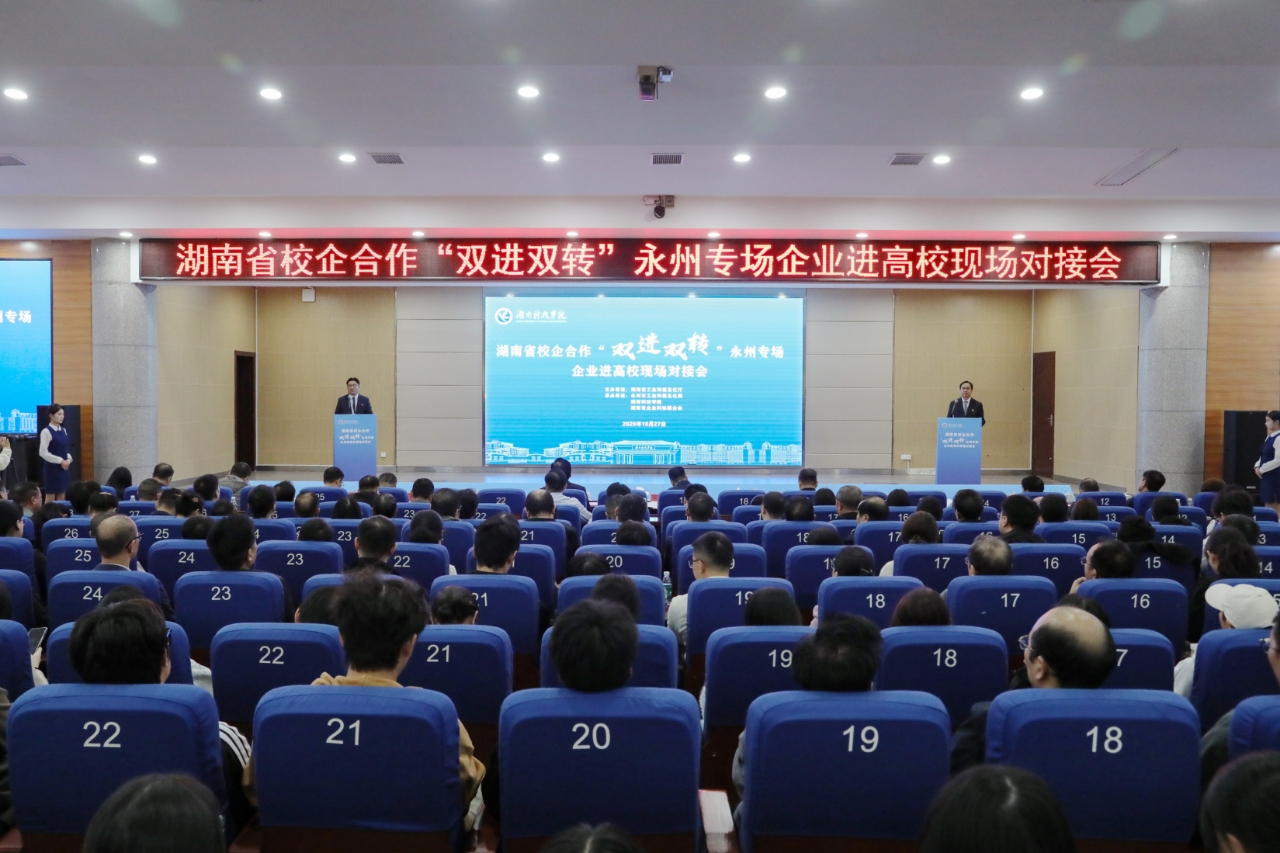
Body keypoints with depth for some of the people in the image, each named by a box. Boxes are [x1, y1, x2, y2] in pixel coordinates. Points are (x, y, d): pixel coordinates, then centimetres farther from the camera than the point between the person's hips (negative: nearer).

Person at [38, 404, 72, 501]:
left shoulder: (63, 431, 9)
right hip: (52, 468, -7)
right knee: (50, 499, -1)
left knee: (61, 499, 10)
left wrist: (68, 459, -3)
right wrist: (60, 461, -18)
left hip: (63, 468, 7)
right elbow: (43, 453, -16)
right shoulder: (46, 431, -12)